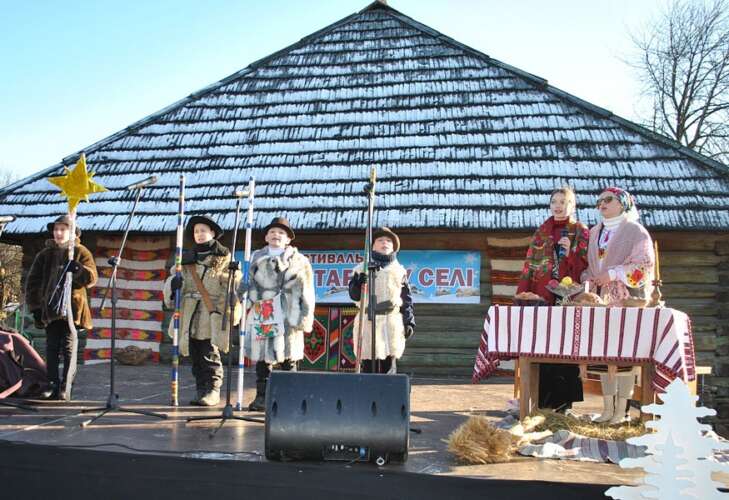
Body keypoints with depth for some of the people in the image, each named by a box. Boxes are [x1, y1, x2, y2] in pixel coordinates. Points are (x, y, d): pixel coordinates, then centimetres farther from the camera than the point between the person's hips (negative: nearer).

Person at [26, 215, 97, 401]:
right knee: (51, 347, 7)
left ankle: (65, 388, -3)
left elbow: (92, 278, -7)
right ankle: (52, 384, 14)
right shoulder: (45, 254, 11)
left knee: (69, 347, -4)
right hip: (50, 308, 3)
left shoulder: (81, 252, 4)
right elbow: (32, 281, 13)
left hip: (72, 308, -3)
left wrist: (77, 269, -26)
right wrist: (35, 306, 5)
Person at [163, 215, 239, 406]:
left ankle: (212, 390, 0)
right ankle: (201, 389, 18)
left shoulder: (223, 257, 2)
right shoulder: (187, 257, 15)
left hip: (212, 312, -5)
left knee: (210, 353, -7)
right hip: (190, 313, 5)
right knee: (195, 354, 9)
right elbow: (174, 275, 12)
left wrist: (224, 310, -13)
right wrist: (173, 282, -13)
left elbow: (229, 287, -4)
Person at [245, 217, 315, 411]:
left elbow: (305, 291, 3)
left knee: (288, 357, -1)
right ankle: (262, 397, 13)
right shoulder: (257, 258, 18)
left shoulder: (298, 260, 7)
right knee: (261, 356, 5)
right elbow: (251, 284, 20)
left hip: (286, 315, -3)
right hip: (261, 315, 3)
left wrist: (305, 317, -4)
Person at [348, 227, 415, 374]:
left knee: (389, 365, 0)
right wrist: (360, 281, -17)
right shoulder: (362, 268, 12)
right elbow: (354, 295, 2)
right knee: (368, 365, -3)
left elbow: (407, 298, 13)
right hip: (368, 320, -1)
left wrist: (409, 321, 4)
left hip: (393, 321, 1)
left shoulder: (399, 270, 17)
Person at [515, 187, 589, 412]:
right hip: (541, 298, 3)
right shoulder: (541, 231, 14)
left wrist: (570, 253, -16)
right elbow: (528, 265, 11)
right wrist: (521, 295, 3)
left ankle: (562, 401, 5)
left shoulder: (581, 232, 6)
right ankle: (542, 399, 8)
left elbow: (585, 267, 1)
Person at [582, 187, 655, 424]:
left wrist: (613, 274, -16)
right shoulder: (595, 233, 19)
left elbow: (645, 263, -9)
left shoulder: (635, 231, 0)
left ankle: (621, 409, 0)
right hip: (600, 298, 6)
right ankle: (607, 407, 10)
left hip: (626, 299, -5)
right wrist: (588, 281, 3)